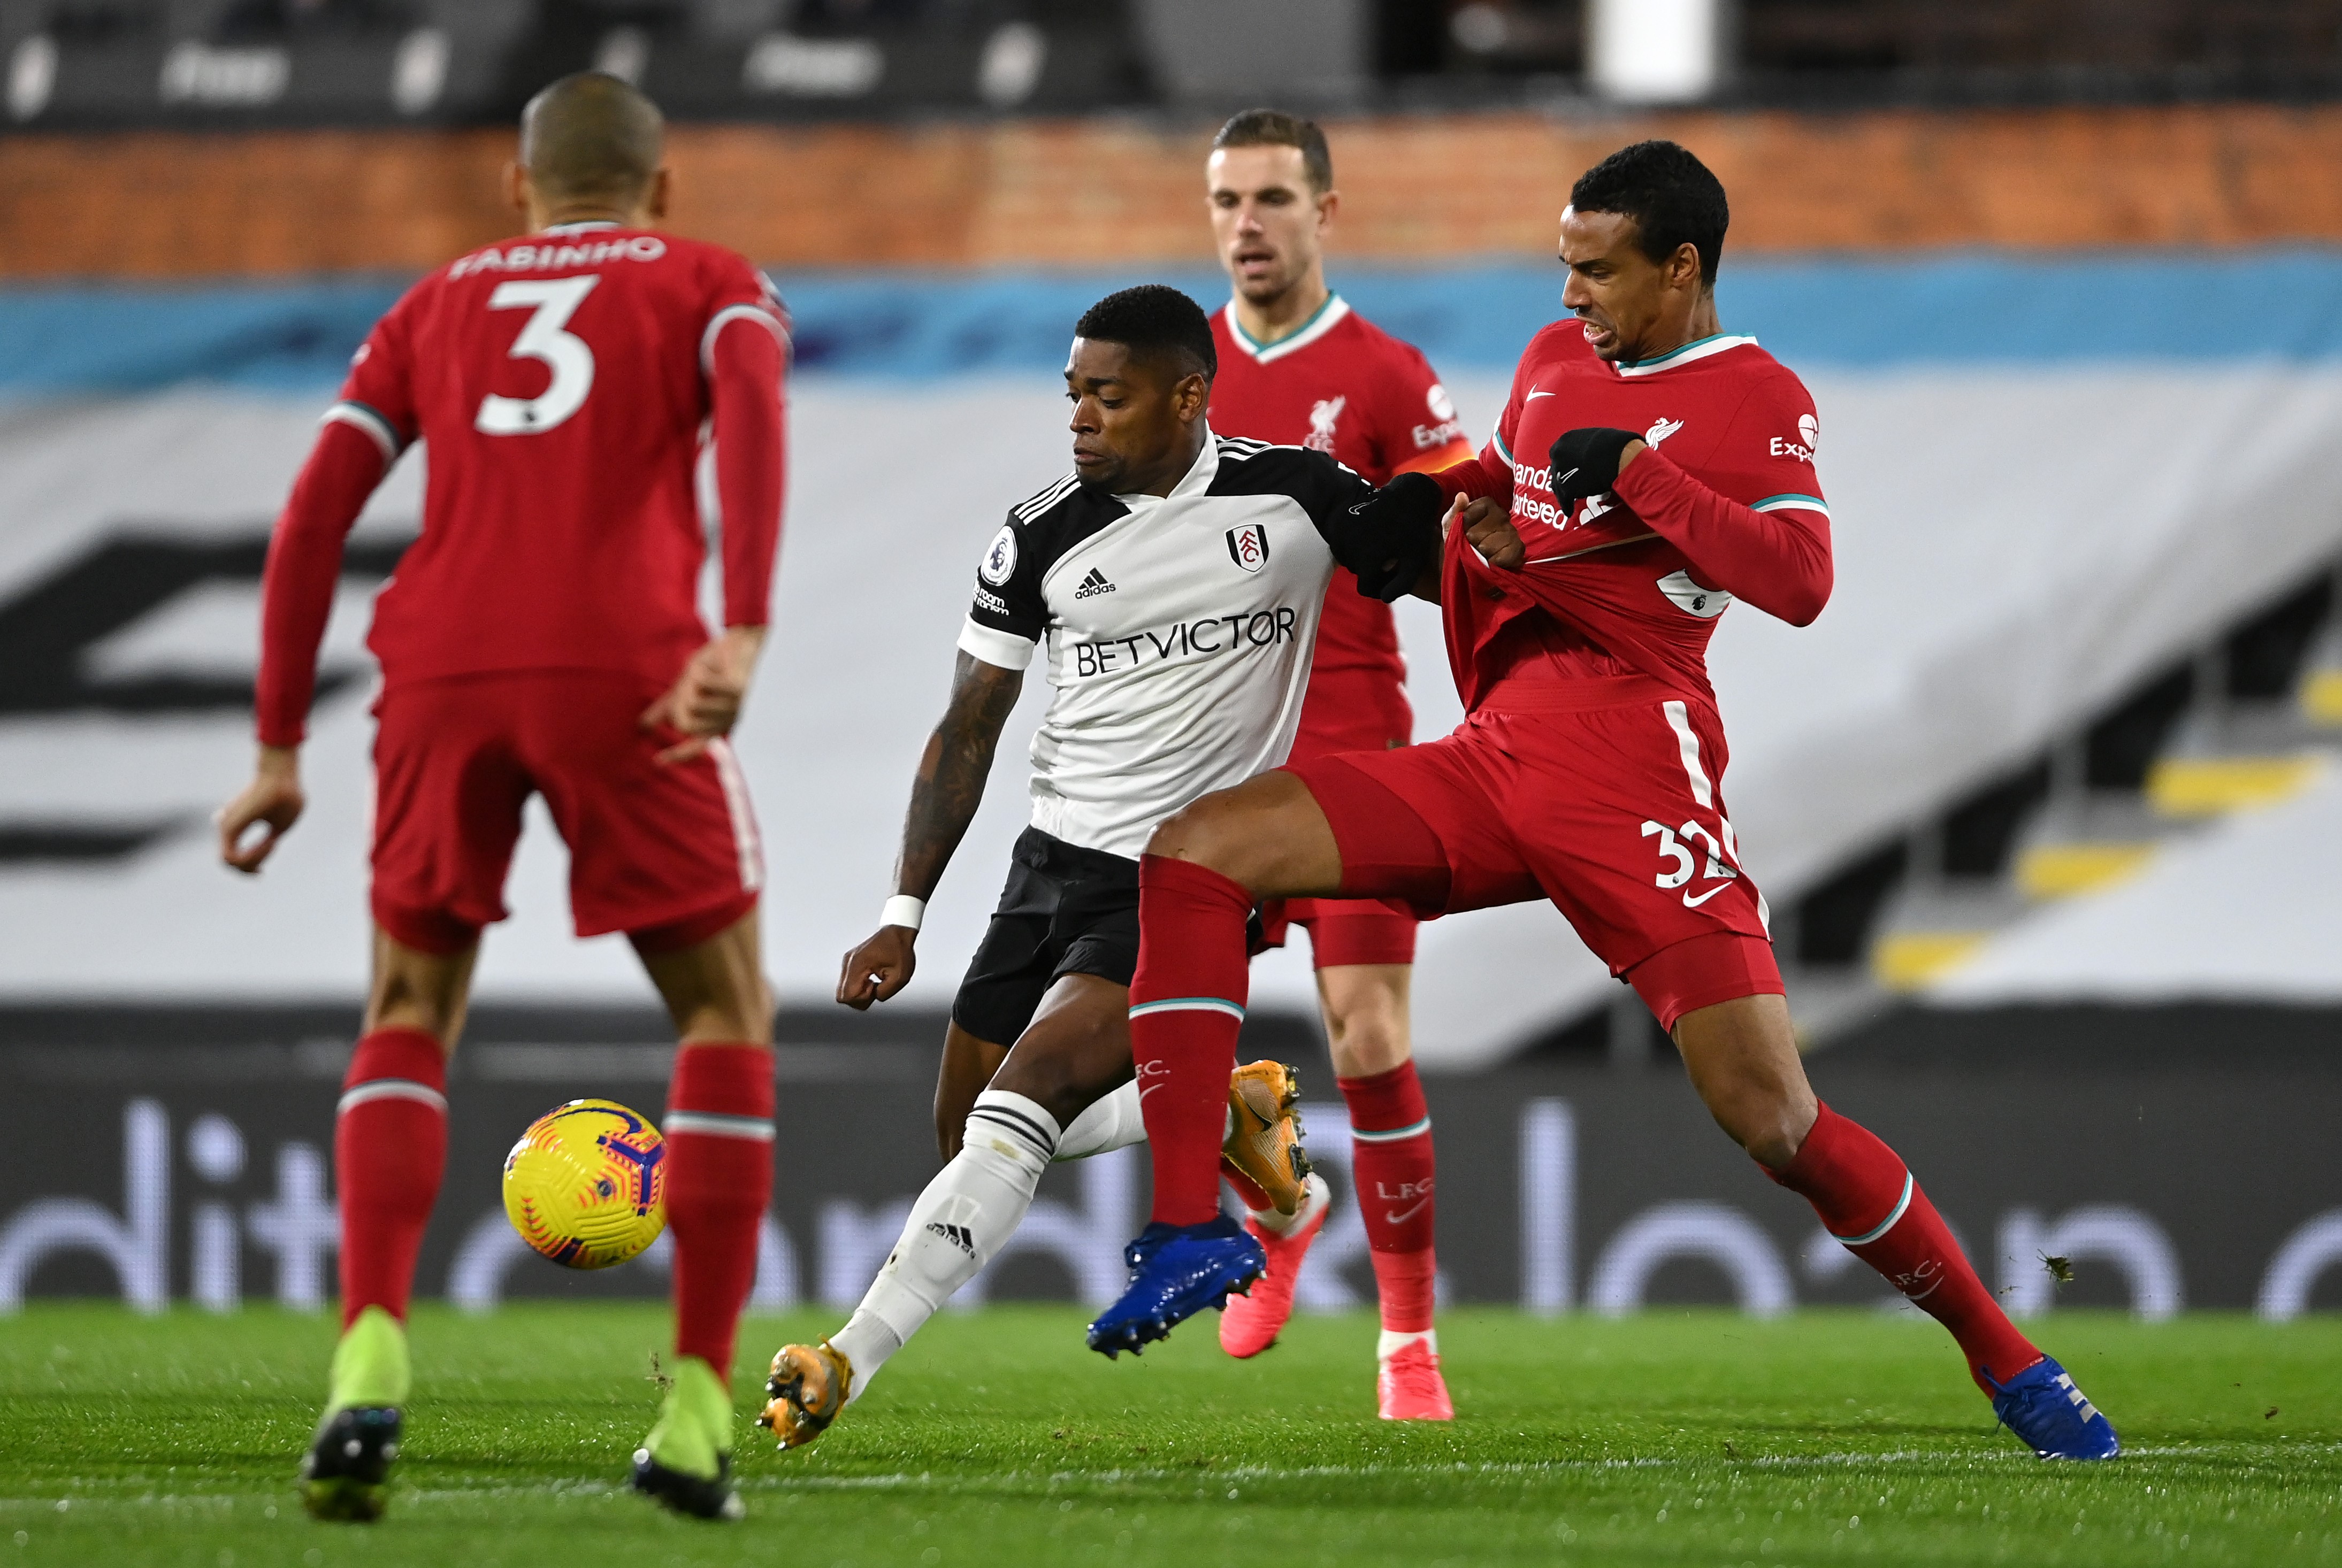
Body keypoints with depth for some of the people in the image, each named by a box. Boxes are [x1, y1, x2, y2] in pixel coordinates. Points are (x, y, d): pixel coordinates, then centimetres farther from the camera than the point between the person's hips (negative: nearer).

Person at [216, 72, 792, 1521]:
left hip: (443, 670, 2)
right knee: (727, 1016, 12)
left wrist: (280, 751, 15)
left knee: (410, 1019, 17)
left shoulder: (436, 306, 26)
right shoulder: (712, 286, 18)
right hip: (624, 672, -2)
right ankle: (698, 1415, 2)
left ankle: (372, 1360, -6)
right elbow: (752, 408, -6)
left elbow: (318, 511, 14)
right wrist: (743, 634, -19)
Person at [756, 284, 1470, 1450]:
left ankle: (850, 1363, -27)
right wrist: (903, 914, 1)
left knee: (1020, 1104, -23)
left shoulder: (1292, 498, -5)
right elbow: (968, 730, 6)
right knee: (969, 1136, 7)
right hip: (1056, 862, 5)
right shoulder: (1041, 537, 0)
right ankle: (1221, 1112, 24)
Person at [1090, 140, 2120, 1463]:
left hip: (1628, 763, -7)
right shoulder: (1558, 361, 20)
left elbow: (1800, 582, -17)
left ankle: (2004, 1356, 7)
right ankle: (1190, 1229, -13)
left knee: (1774, 1119, -13)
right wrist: (1443, 493, 14)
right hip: (1490, 759, 7)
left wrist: (1639, 472, -19)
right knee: (1193, 854, -10)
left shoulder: (1756, 400, -1)